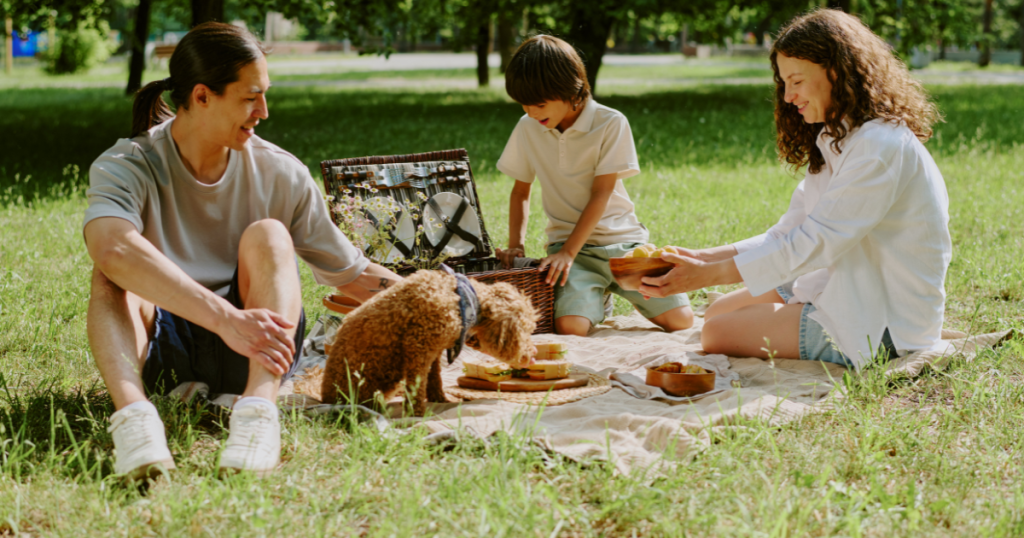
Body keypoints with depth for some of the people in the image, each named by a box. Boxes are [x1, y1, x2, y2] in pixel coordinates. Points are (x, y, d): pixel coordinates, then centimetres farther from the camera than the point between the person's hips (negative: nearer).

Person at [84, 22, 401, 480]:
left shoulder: (279, 174, -2)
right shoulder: (125, 168, -12)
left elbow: (352, 275, 7)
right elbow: (111, 249, -35)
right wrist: (226, 318, -46)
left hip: (252, 356, 1)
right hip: (160, 353, -1)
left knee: (267, 236, -24)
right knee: (113, 271, -27)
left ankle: (259, 407, -45)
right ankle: (133, 411, -52)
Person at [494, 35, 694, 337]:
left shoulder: (611, 123, -9)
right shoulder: (527, 129, 2)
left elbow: (601, 194, -12)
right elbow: (521, 191, 13)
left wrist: (568, 252, -20)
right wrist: (515, 244, -1)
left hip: (622, 240, -1)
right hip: (567, 243, 1)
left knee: (680, 320, -14)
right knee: (570, 327, -27)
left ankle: (614, 289, 16)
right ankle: (597, 297, 10)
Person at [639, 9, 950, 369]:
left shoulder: (881, 147, -21)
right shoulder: (836, 141, 12)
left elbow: (813, 244, -24)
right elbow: (787, 235, 7)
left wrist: (709, 275, -23)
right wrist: (702, 258, -5)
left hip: (887, 326, -10)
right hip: (850, 293, 10)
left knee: (719, 335, -13)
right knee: (719, 313, 10)